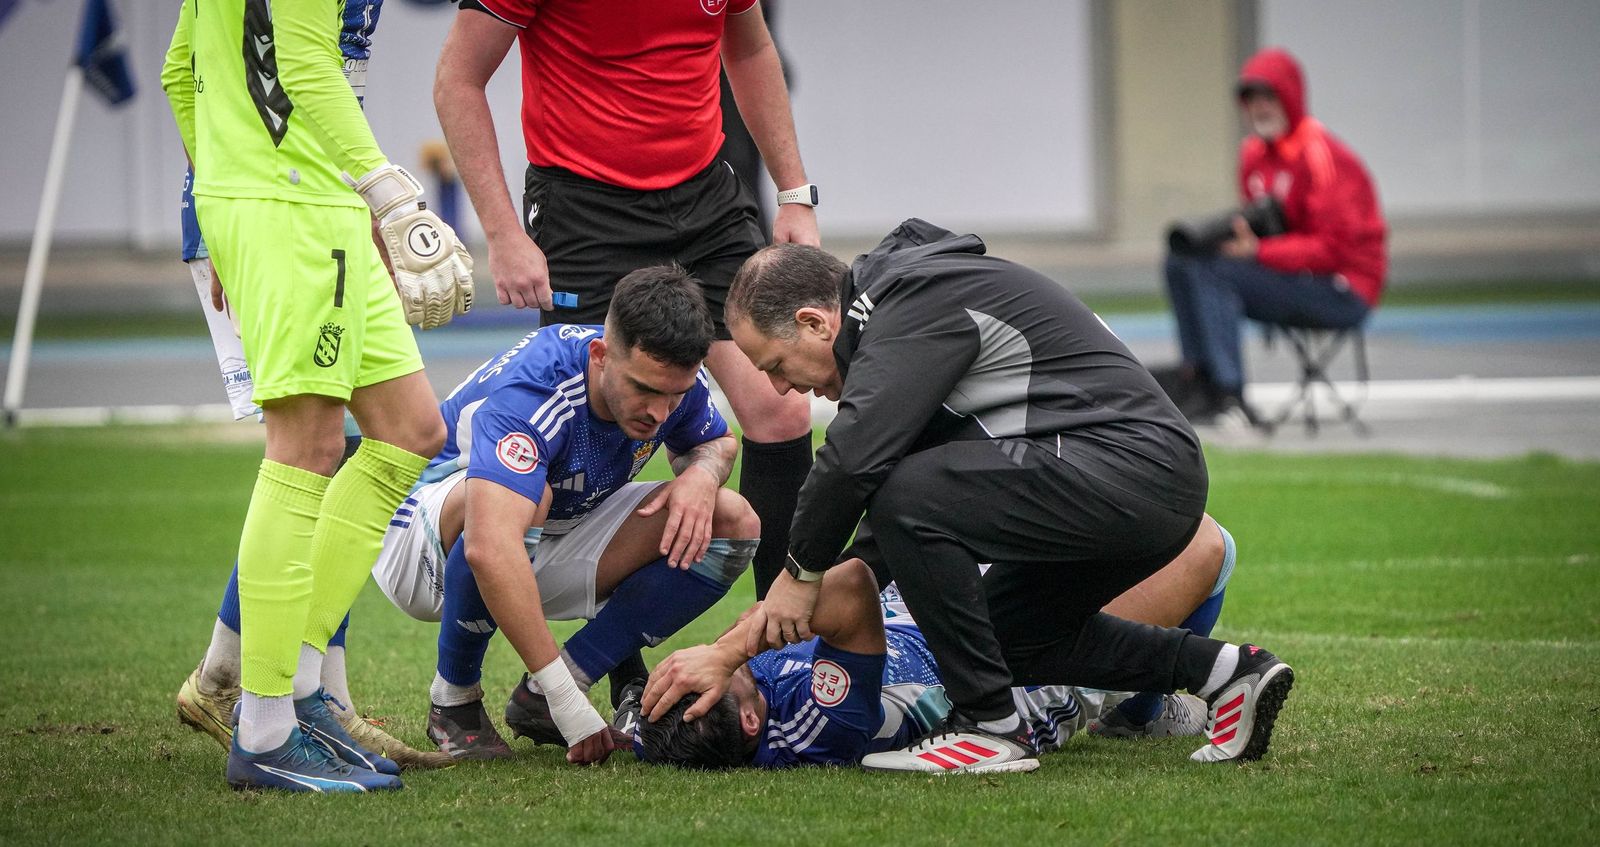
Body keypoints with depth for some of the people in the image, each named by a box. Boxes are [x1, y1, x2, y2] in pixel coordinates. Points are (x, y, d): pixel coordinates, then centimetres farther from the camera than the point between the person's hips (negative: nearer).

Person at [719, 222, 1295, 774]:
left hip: (1129, 470, -11)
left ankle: (991, 726, -11)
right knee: (1013, 635, 23)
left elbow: (856, 458, -23)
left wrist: (803, 570, -8)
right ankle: (1227, 671, 18)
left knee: (908, 499, -21)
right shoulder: (901, 297, 20)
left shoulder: (914, 304, -13)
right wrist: (828, 588, 13)